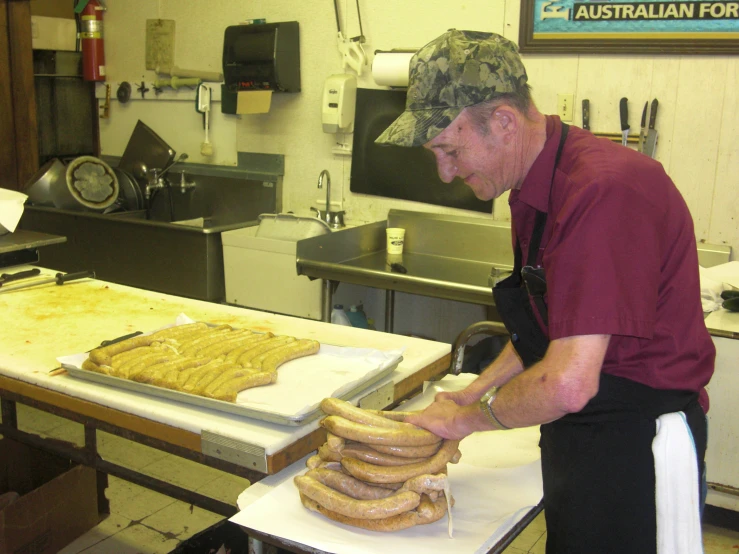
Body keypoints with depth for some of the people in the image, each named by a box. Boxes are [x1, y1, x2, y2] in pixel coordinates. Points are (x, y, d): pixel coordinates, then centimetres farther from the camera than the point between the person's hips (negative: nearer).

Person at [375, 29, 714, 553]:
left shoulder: (604, 189, -29)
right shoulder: (535, 185, 3)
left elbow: (567, 385, -31)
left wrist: (469, 418, -14)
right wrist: (478, 390, 5)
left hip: (638, 447, -9)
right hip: (581, 435, 9)